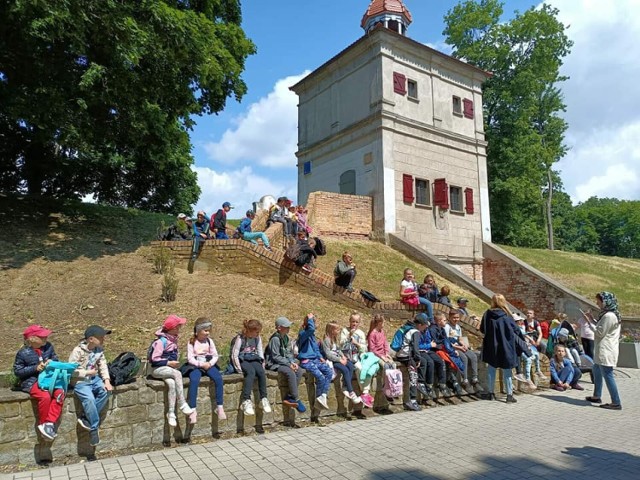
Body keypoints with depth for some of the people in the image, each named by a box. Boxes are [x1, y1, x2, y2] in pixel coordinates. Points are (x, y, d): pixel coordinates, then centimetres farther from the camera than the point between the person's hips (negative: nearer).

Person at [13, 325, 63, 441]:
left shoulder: (48, 346, 1)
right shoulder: (23, 353, -11)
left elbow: (55, 357, 16)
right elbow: (17, 371, -6)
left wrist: (52, 361, -9)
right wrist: (35, 368, -18)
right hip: (31, 381, -4)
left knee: (60, 393, -24)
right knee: (45, 396, -31)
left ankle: (50, 423, -17)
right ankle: (42, 424, -8)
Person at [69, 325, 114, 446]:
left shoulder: (99, 350, 3)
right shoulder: (78, 351, -14)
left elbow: (103, 366, 1)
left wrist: (107, 380, -11)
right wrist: (88, 372, -17)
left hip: (94, 379, 6)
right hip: (80, 381, -6)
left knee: (106, 391, -20)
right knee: (89, 398, -28)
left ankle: (86, 418, -8)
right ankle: (94, 428, -12)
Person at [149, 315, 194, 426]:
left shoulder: (173, 339, 9)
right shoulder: (161, 341, -14)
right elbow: (154, 359, -17)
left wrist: (175, 362, 6)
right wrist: (169, 363, -16)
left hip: (169, 368, 6)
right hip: (158, 369, -6)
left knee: (172, 383, -26)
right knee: (178, 374, -32)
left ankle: (171, 413, -20)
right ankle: (182, 404, -24)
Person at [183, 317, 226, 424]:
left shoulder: (209, 341, 9)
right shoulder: (191, 342, 0)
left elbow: (215, 355, 7)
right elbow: (190, 358, -7)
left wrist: (210, 363, -12)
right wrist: (201, 364, -19)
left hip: (208, 364, 3)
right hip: (195, 365, -3)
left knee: (218, 378, -25)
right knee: (194, 380, -34)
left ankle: (220, 407, -17)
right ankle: (193, 410, -27)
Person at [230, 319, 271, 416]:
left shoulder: (258, 338, 5)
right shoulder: (240, 338, -11)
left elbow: (260, 353, 12)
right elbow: (234, 356, -12)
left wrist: (262, 364, 0)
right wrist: (239, 369, -17)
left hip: (254, 360, 5)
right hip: (242, 360, -5)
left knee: (261, 372, -28)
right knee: (251, 372, -36)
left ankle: (264, 399, -21)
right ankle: (246, 401, -37)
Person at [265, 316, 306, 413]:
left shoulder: (286, 337, 9)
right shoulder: (275, 339, -16)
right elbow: (276, 356, -17)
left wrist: (293, 362, -5)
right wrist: (289, 364, -18)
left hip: (284, 362, 8)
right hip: (273, 363, -8)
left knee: (299, 370, -16)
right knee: (290, 372, -31)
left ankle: (289, 397, -14)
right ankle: (296, 400, -19)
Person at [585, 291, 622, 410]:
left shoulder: (609, 316, -19)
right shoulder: (608, 314, 13)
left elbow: (600, 332, -17)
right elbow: (601, 327, 19)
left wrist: (590, 322, -9)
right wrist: (592, 319, 11)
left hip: (606, 351, -11)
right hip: (602, 350, 11)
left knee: (607, 375, -8)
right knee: (596, 371, 21)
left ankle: (616, 403, -4)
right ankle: (597, 396, 31)